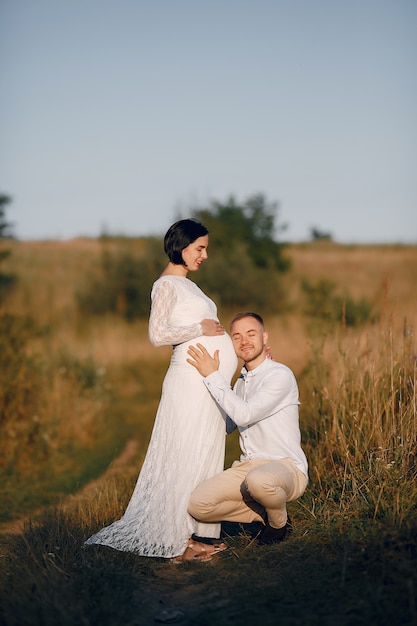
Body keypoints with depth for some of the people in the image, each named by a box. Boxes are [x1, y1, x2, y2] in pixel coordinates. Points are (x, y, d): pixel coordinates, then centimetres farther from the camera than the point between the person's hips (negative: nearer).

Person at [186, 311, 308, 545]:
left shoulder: (280, 375, -10)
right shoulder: (241, 382, 17)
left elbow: (244, 414, -21)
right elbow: (227, 426, 20)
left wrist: (213, 376, -14)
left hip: (286, 467, -6)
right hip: (248, 467, 7)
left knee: (259, 480, -43)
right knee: (198, 505, -17)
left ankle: (280, 522, -6)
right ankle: (265, 514, 6)